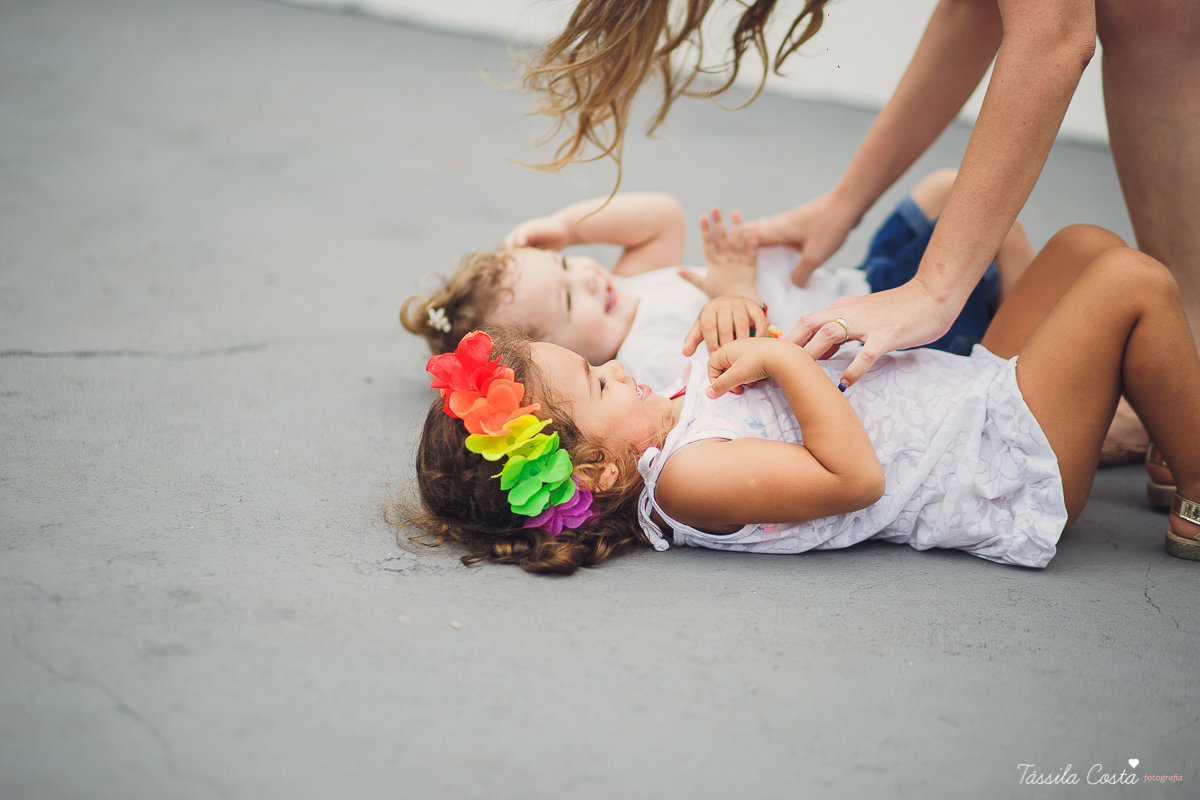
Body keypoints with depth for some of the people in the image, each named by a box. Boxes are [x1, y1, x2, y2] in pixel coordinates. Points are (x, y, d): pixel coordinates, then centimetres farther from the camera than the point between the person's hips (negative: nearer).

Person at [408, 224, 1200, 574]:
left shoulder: (662, 423, 2)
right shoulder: (687, 477, -28)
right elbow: (857, 476, -34)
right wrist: (785, 357, -26)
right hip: (1007, 480, -10)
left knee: (1086, 244, 14)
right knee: (1134, 283, -15)